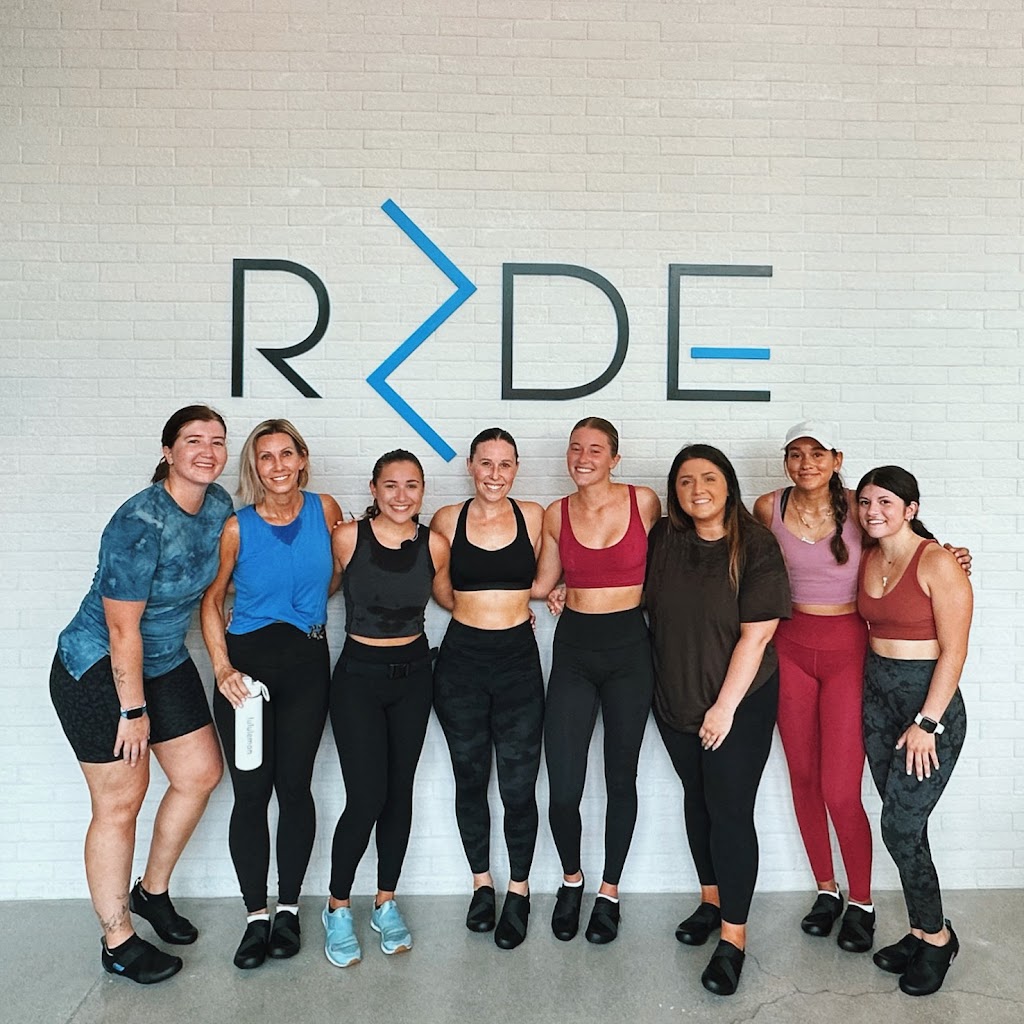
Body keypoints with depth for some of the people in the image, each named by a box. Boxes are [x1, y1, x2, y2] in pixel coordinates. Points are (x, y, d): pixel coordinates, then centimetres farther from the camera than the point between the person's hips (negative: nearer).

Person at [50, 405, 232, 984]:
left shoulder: (219, 504, -4)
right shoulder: (140, 523, -27)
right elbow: (123, 630, -23)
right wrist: (134, 711, -16)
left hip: (164, 661, 8)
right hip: (98, 671, -8)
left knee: (201, 774, 10)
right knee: (121, 801, 2)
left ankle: (152, 891, 34)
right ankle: (118, 943, 22)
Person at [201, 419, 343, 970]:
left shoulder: (325, 509, -2)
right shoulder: (238, 526, -7)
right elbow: (211, 600, 2)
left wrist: (306, 600, 2)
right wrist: (222, 668, -8)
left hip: (307, 661, 1)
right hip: (247, 660, -1)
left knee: (294, 785, 7)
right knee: (250, 791, 3)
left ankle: (288, 909, 25)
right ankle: (256, 915, 21)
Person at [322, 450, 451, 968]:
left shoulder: (434, 544, -5)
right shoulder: (346, 537, -13)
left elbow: (448, 596, 12)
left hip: (413, 675, 3)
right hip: (358, 677, -3)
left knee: (399, 792, 12)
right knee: (366, 798, -5)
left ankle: (386, 904, 32)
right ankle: (338, 908, 21)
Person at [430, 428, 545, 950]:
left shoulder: (534, 515, 0)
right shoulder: (447, 519, -1)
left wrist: (512, 602, 4)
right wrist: (475, 605, 5)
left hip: (518, 659, 0)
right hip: (461, 660, 1)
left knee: (519, 787, 3)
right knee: (470, 781, 13)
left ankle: (518, 890, 27)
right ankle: (482, 883, 34)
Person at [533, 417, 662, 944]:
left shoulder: (644, 501, -4)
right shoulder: (556, 514, 2)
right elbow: (541, 583, 11)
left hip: (628, 648, -1)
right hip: (574, 649, 1)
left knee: (621, 778, 11)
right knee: (563, 788, -2)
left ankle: (609, 891, 33)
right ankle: (571, 879, 29)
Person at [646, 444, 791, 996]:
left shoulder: (755, 546, -14)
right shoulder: (664, 538, -3)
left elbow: (756, 634, -15)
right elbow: (650, 608, 12)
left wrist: (725, 706, -15)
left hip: (741, 700, -4)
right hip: (675, 698, 4)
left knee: (730, 810, -1)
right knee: (696, 798, 17)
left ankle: (733, 935, 15)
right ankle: (711, 898, 37)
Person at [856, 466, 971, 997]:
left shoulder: (937, 563, -15)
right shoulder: (867, 560, 5)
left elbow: (954, 651, -15)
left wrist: (927, 723, -15)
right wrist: (869, 689, 7)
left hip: (930, 699, -6)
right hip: (876, 694, 6)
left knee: (900, 827, -4)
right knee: (903, 823, 11)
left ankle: (935, 937, 18)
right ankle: (923, 932, 27)